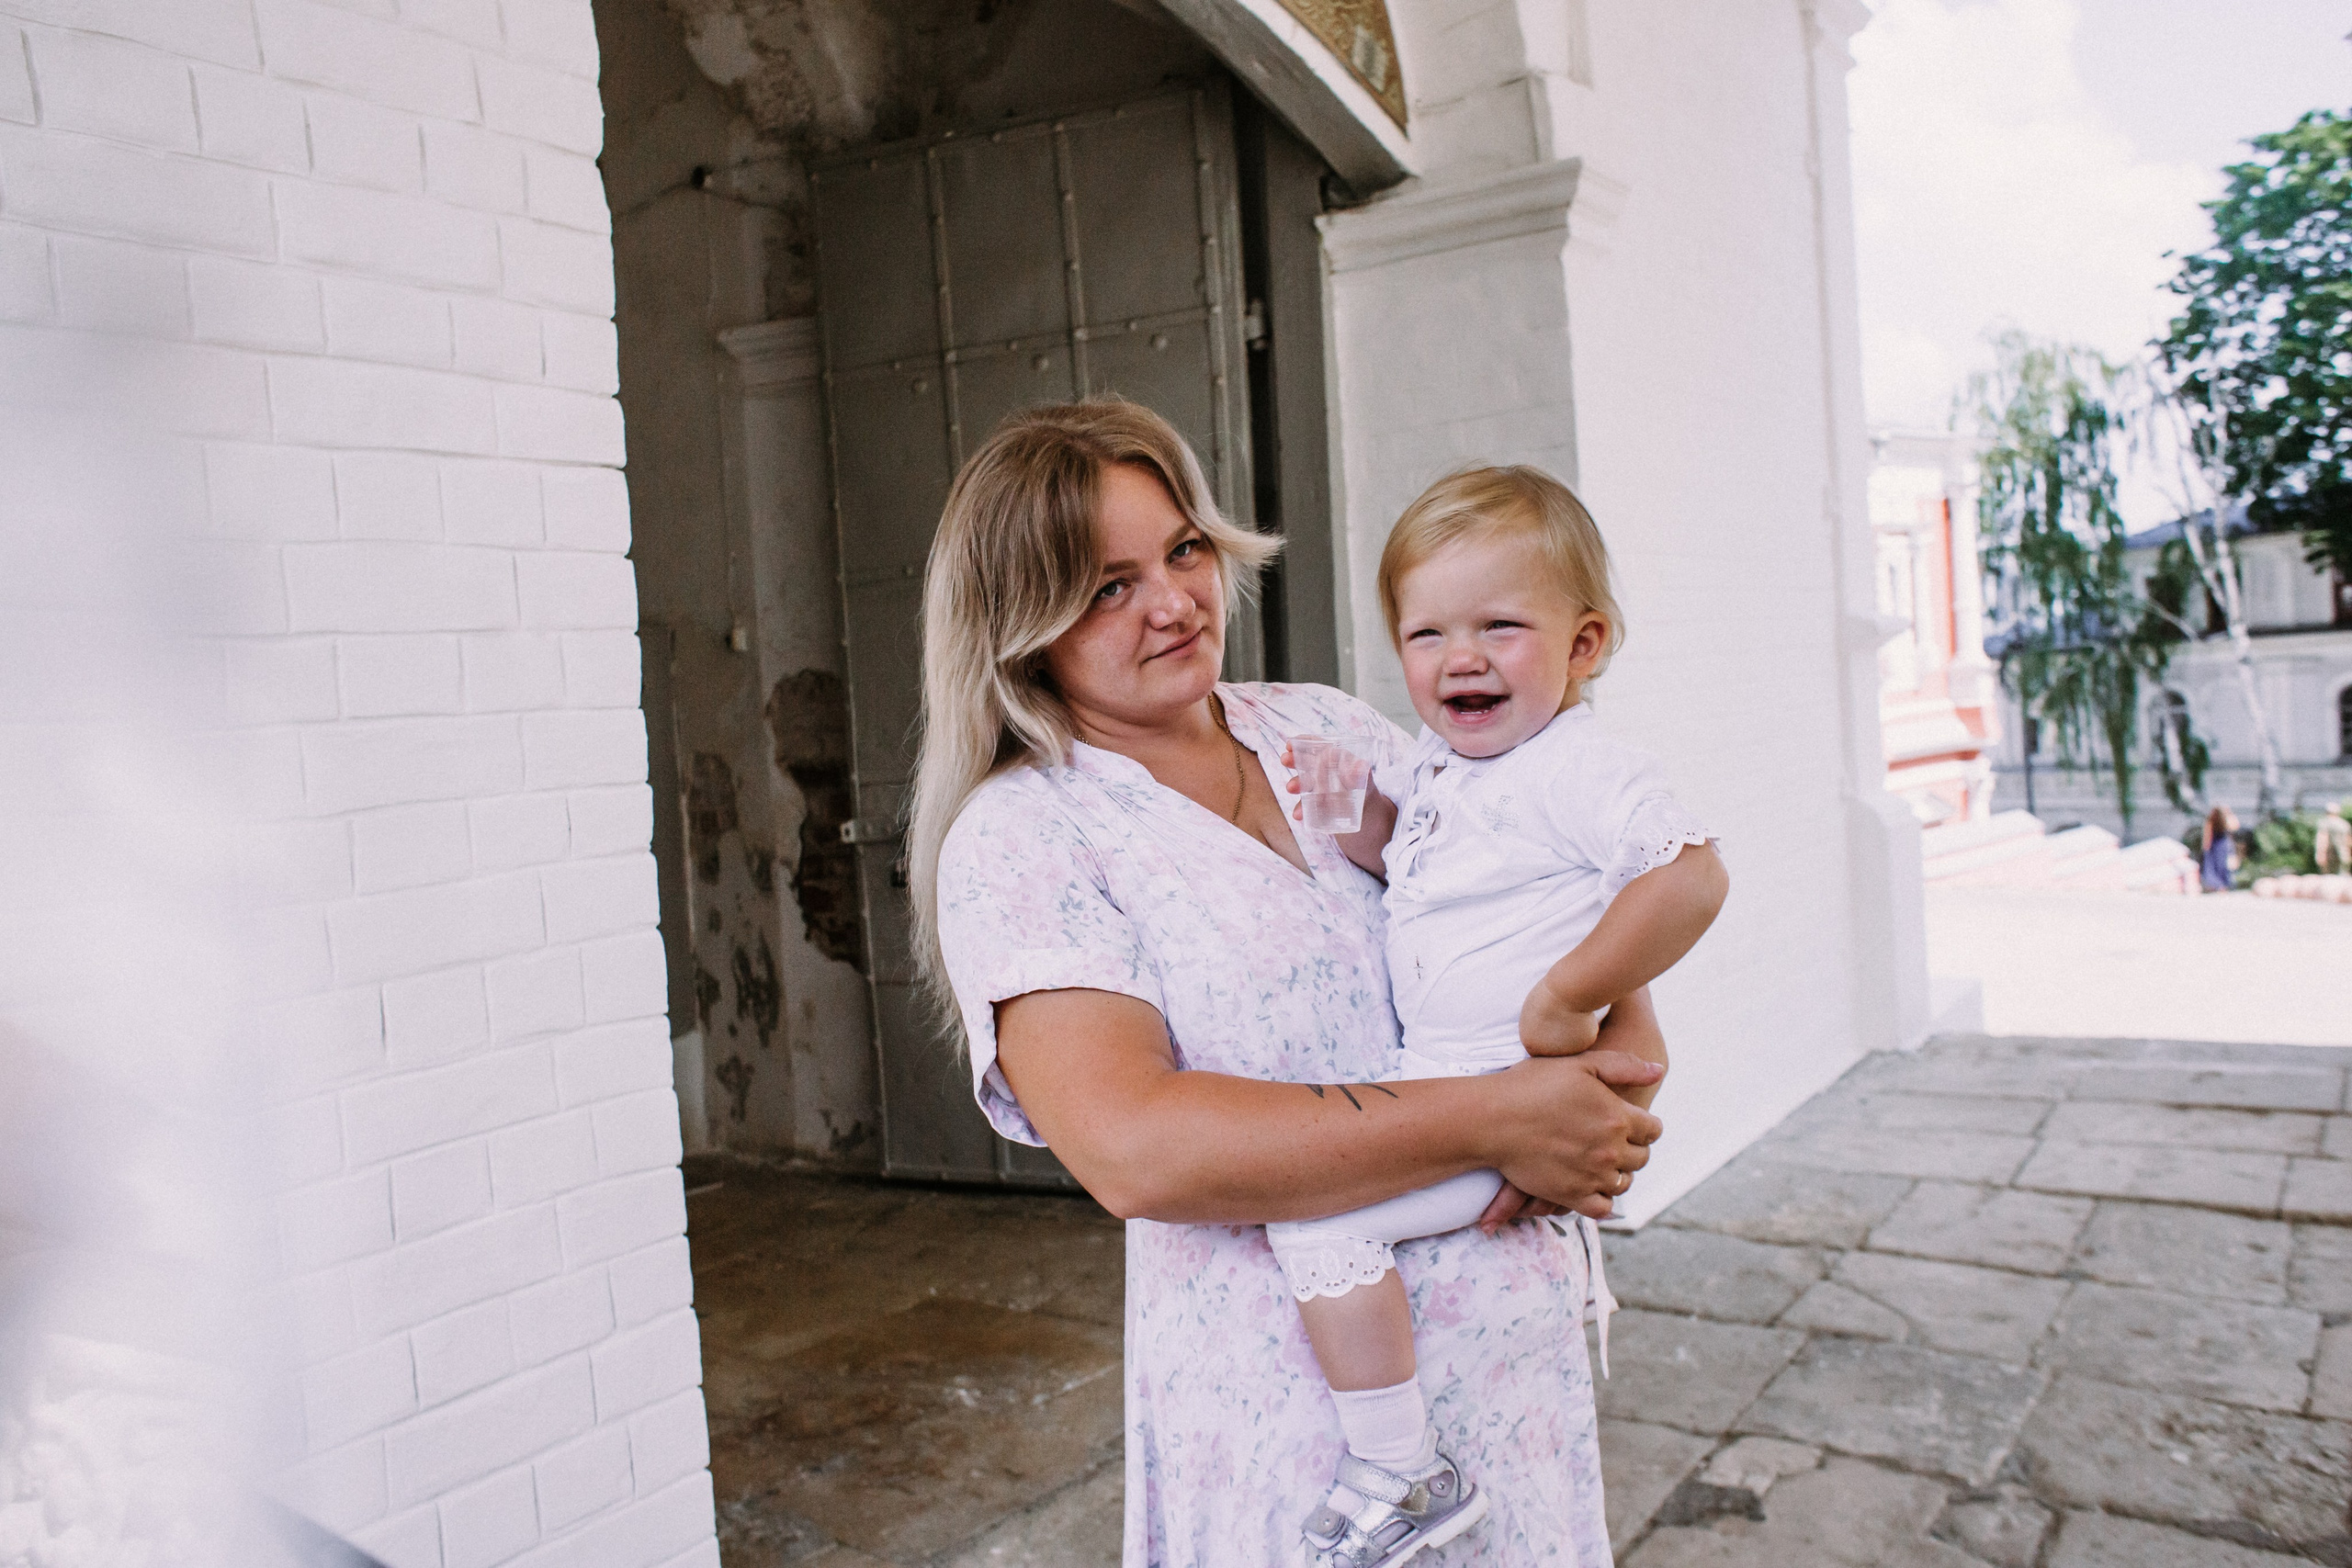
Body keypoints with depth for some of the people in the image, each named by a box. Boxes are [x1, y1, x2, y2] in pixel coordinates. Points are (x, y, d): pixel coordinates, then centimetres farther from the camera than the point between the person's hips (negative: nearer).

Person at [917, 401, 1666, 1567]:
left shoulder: (1332, 729, 6)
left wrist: (1621, 1063, -9)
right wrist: (1495, 1121, -24)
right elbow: (1134, 1150, -25)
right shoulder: (1013, 840, -12)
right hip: (1292, 1398, -5)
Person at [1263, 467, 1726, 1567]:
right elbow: (1401, 854, 25)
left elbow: (1690, 878, -31)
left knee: (1314, 1212, -20)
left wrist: (1567, 1000, -27)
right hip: (1438, 1077, 10)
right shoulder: (1435, 763, 7)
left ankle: (1403, 1472, -5)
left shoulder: (1578, 770, -19)